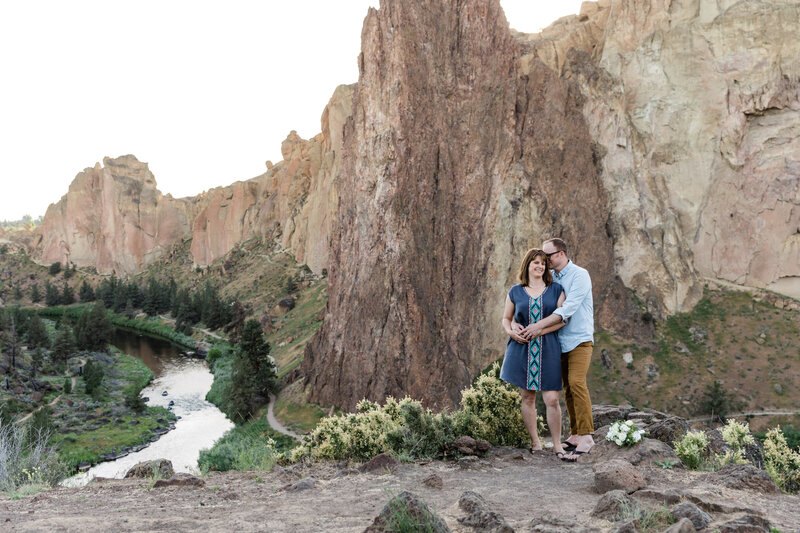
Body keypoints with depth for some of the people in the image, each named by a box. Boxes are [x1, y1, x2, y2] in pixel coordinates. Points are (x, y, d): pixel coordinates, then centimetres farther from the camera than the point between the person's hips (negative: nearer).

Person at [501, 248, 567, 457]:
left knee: (552, 399, -7)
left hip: (548, 349, -1)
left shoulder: (556, 290, 8)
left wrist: (539, 330, -12)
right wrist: (511, 332, -5)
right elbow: (506, 318, 17)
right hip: (521, 348, 1)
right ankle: (535, 442, 16)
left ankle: (557, 444, 5)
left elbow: (563, 318, 0)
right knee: (527, 397, 5)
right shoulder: (515, 292, 10)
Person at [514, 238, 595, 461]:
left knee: (577, 383, -19)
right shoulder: (549, 279, 10)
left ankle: (586, 437, -18)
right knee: (567, 388, 7)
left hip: (579, 338, -7)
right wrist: (516, 322, -11)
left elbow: (568, 308, -22)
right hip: (560, 340, 7)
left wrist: (539, 326, -28)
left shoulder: (579, 275, -10)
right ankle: (575, 435, 13)